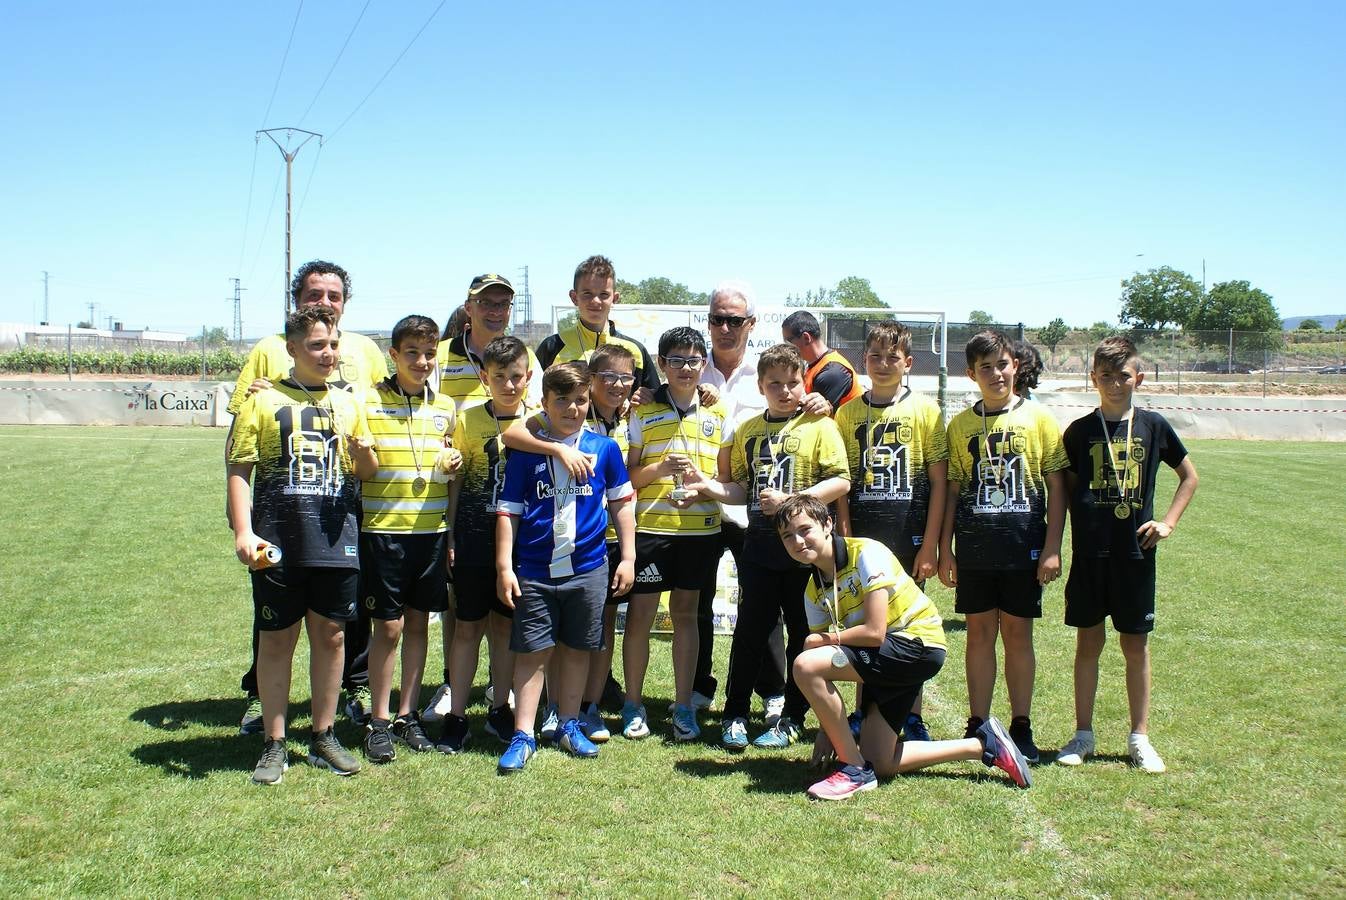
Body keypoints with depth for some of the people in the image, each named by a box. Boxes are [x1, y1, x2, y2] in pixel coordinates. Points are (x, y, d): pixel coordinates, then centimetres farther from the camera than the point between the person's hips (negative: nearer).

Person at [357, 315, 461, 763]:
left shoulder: (446, 407, 9)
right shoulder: (367, 403, -4)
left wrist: (454, 462, -2)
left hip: (432, 529, 4)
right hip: (383, 529, -4)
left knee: (418, 623, 10)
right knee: (389, 626, 0)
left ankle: (407, 715, 22)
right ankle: (379, 722, 13)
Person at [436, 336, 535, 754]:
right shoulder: (469, 421, 0)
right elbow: (456, 481, 4)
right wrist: (449, 536, 1)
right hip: (474, 537, -1)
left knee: (506, 625, 11)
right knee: (468, 627, 4)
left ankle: (500, 709, 25)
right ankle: (456, 717, 13)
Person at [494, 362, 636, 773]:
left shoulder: (605, 448, 2)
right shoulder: (525, 452, -1)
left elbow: (622, 504, 8)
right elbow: (508, 512, 0)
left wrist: (628, 557, 5)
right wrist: (504, 566, -5)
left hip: (587, 569, 2)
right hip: (534, 571, -1)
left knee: (577, 649, 12)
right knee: (531, 652, 2)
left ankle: (569, 725, 27)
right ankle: (523, 735, 10)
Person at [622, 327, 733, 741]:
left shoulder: (718, 415, 8)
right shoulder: (644, 413, 3)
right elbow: (627, 476, 3)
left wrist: (705, 491, -10)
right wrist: (659, 469, -16)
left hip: (701, 528, 2)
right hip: (651, 526, -1)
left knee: (685, 614, 9)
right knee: (639, 615, 1)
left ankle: (683, 707, 17)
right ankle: (633, 705, 14)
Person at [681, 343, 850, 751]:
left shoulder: (819, 425, -3)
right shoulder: (748, 430, 10)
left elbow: (841, 481, -11)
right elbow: (740, 488, 14)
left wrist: (790, 499, -19)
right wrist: (707, 486, -4)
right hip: (759, 544, 3)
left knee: (803, 632, 7)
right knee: (750, 630, 6)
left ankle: (792, 718, 19)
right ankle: (735, 715, 17)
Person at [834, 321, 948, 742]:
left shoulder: (924, 409, -1)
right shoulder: (849, 411, 6)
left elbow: (939, 481, -3)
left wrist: (930, 545, -8)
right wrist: (845, 537, -3)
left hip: (909, 534, -2)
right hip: (861, 535, 2)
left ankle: (913, 717, 16)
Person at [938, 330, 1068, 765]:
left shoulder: (1038, 419, 0)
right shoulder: (960, 424, 5)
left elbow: (1057, 487, 0)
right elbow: (951, 489, 8)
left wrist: (1052, 548, -6)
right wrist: (945, 550, 4)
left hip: (1023, 547, -1)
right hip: (974, 548, 2)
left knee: (1018, 633, 5)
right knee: (979, 633, 7)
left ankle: (1021, 727, 15)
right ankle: (977, 726, 15)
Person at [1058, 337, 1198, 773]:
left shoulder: (1153, 426, 2)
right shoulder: (1079, 430, 1)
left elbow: (1189, 476, 14)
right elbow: (1065, 487, 8)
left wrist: (1168, 522, 2)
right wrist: (1066, 539, 0)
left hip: (1135, 550, 0)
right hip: (1090, 552, 0)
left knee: (1136, 643, 7)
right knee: (1088, 641, 6)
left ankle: (1140, 737, 18)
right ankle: (1083, 733, 17)